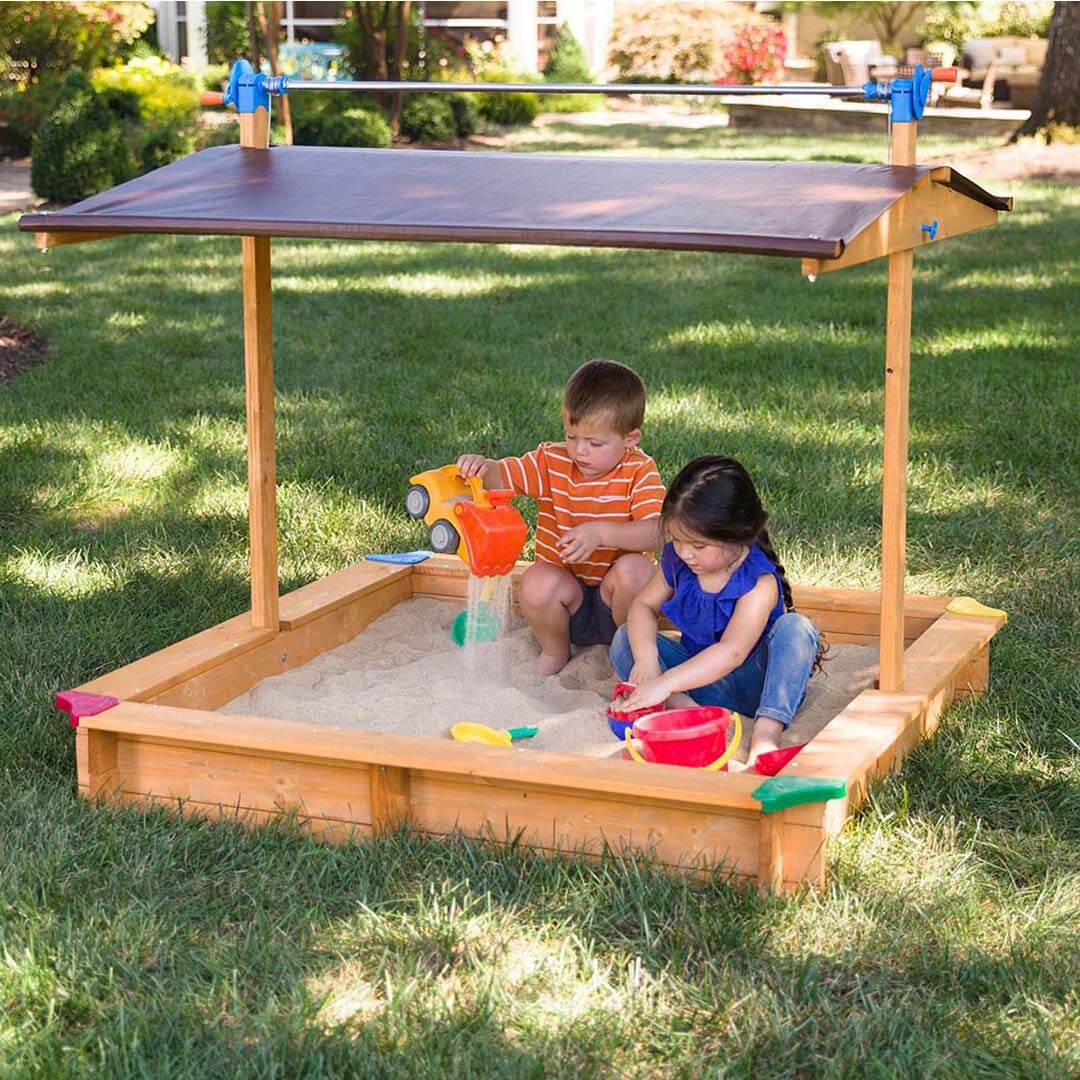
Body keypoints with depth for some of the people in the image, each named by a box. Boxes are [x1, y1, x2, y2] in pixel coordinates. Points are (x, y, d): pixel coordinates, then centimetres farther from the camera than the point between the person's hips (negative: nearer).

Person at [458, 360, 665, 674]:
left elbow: (656, 533, -24)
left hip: (612, 599, -1)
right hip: (564, 586, 2)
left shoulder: (639, 471, -11)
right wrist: (481, 467, -30)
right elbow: (502, 476, -5)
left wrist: (601, 532, -38)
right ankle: (554, 651, 1)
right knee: (536, 582, -30)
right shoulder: (552, 461, -1)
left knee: (634, 569, -32)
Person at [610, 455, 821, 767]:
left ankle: (767, 732, -41)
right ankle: (681, 706, -33)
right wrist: (646, 659, -24)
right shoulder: (676, 560, -6)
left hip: (753, 682, -5)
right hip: (700, 675, 5)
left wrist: (665, 682, -42)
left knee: (797, 628, -32)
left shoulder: (760, 582, -25)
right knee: (625, 640, -11)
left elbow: (732, 652, -35)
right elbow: (644, 606, -1)